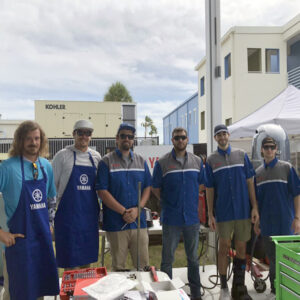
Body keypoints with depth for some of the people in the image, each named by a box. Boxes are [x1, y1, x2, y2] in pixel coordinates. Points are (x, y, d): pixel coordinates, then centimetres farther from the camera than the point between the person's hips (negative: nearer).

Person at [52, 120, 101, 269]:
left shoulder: (95, 156, 8)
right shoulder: (62, 155, -3)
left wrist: (99, 210, 11)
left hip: (89, 213, 4)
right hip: (68, 212, -4)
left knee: (87, 256, 13)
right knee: (69, 259, 2)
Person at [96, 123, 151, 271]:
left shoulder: (141, 161, 12)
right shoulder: (106, 162, -1)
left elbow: (147, 188, 10)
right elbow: (102, 191, -7)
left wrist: (137, 209, -7)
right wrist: (124, 211, -13)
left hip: (139, 221, 3)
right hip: (116, 224, -3)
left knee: (143, 265, 9)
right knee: (118, 267, 8)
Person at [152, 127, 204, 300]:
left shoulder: (197, 161, 5)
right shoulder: (162, 163, -5)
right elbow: (156, 189, 2)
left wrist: (192, 201, 9)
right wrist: (169, 202, 0)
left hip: (192, 218, 3)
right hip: (171, 219, -3)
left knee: (193, 258, 16)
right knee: (167, 259, 7)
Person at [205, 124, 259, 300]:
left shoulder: (241, 155, 5)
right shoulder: (211, 160, 2)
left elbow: (250, 182, 5)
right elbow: (209, 189, 3)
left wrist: (255, 207, -1)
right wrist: (210, 214, -1)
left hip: (243, 210, 1)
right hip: (223, 212, -1)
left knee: (241, 248, 9)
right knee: (224, 247, 6)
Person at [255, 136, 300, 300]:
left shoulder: (287, 167, -3)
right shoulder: (258, 172, 8)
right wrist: (256, 220, 12)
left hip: (285, 222, -4)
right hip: (267, 224, 4)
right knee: (272, 258, 13)